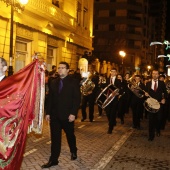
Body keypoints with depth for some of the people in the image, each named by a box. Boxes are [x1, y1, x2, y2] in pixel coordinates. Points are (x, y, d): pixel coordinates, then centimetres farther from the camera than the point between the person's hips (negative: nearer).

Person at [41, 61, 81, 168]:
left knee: (70, 135, 15)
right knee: (55, 138, 4)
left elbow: (77, 99, -10)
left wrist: (73, 113, -17)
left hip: (67, 115, -3)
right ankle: (53, 160, 11)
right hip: (55, 115, 3)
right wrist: (48, 112, 4)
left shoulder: (73, 82, -5)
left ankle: (73, 151, 40)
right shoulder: (53, 82, 8)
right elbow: (50, 98, 10)